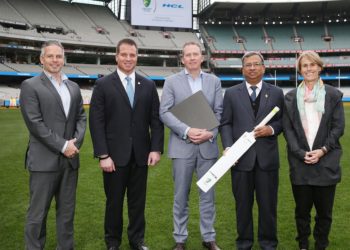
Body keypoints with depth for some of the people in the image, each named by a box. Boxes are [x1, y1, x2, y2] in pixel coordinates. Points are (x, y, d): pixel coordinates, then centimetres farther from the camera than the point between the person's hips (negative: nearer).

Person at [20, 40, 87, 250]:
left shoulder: (74, 87, 13)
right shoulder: (30, 86, -4)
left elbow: (81, 117, 10)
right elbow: (34, 123, -12)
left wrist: (76, 143, -7)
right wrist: (62, 145, -14)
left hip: (70, 159, 5)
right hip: (44, 160, -5)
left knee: (67, 211, 13)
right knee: (38, 213, 4)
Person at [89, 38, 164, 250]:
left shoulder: (149, 85, 7)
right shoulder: (103, 85, -1)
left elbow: (156, 120, 5)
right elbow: (96, 122, -6)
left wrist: (156, 148, -5)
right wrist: (103, 155, -12)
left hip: (141, 154, 2)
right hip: (115, 154, -2)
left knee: (138, 201, 12)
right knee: (114, 201, 11)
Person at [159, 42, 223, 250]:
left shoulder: (214, 81, 9)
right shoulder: (172, 81, 3)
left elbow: (219, 112, 5)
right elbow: (165, 112, -5)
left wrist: (211, 133, -12)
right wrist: (187, 131, -16)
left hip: (208, 146, 2)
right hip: (182, 146, -1)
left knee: (208, 194, 8)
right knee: (181, 196, 6)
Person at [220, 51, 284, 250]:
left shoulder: (276, 93, 7)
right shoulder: (231, 93, 6)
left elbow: (282, 121, 9)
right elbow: (226, 123, 3)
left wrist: (271, 129, -13)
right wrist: (228, 147, -11)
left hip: (267, 157, 0)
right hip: (241, 157, 0)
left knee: (268, 204, 9)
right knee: (243, 204, 11)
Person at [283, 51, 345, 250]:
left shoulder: (334, 95, 4)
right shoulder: (291, 97, 8)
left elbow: (339, 127, 0)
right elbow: (288, 128, 2)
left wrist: (322, 150, -11)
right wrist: (300, 153, -10)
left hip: (326, 162, -1)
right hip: (300, 162, 1)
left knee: (324, 210, 7)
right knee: (302, 209, 9)